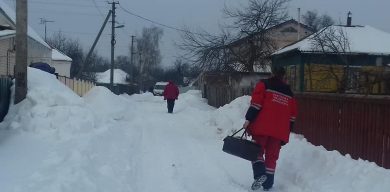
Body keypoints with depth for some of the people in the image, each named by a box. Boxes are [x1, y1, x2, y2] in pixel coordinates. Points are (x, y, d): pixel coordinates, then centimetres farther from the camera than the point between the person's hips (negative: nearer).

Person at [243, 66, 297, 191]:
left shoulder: (264, 84, 5)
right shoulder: (289, 92, 18)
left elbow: (256, 103, -8)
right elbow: (292, 114, 19)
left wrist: (248, 120, -8)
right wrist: (287, 131, 24)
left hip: (262, 127, -3)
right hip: (280, 130, 4)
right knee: (272, 156, 10)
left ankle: (259, 174, -15)